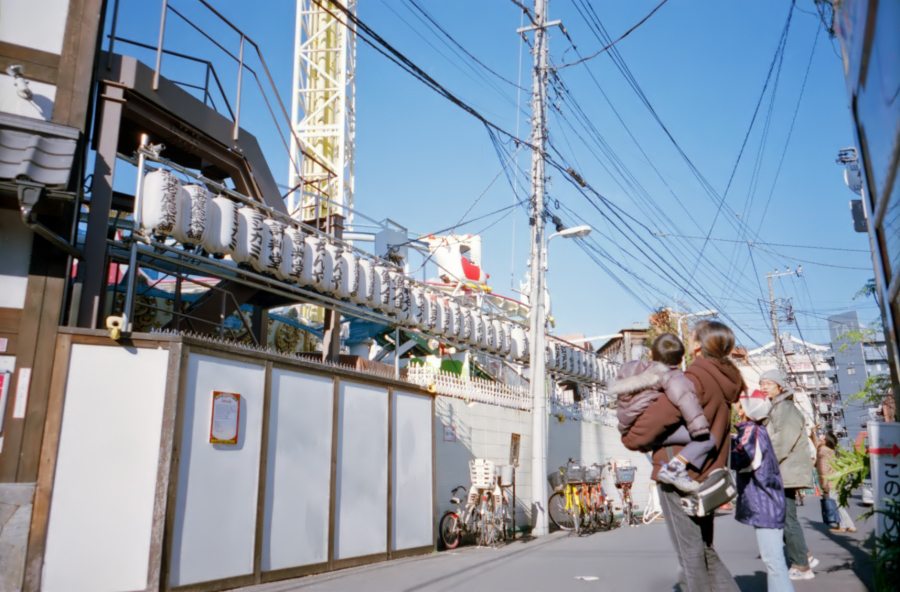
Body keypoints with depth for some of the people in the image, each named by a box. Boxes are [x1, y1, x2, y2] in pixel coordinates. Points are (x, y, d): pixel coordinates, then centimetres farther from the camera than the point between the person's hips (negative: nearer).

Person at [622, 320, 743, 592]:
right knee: (706, 552, 20)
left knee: (690, 554, 1)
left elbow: (658, 416, -21)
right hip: (704, 476, 9)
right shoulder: (723, 381, 9)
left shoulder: (696, 379, -18)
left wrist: (631, 439, -2)